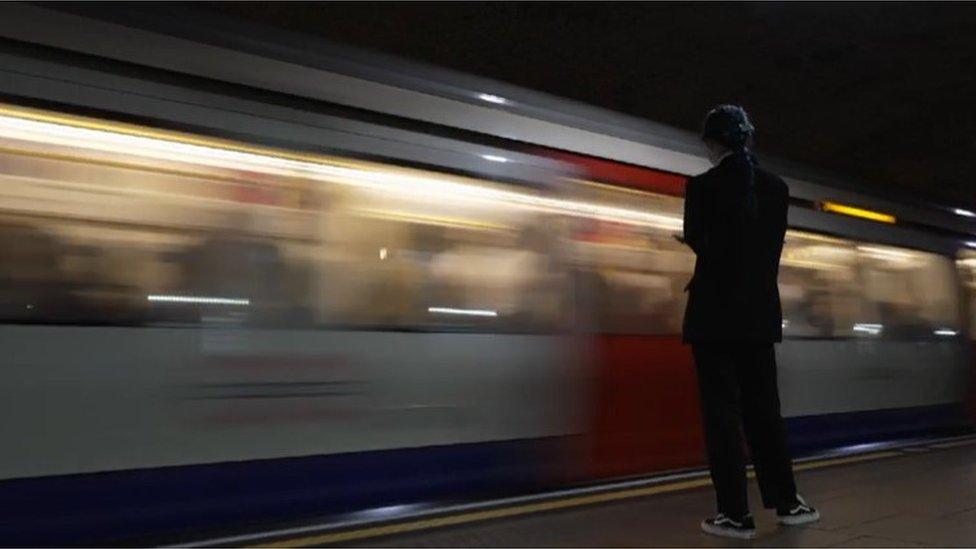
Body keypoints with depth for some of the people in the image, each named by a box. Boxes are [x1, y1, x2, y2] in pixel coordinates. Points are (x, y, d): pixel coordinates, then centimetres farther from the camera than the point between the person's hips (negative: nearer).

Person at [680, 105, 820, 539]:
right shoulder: (777, 187, 5)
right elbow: (771, 248, 10)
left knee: (721, 410, 1)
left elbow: (696, 241, -1)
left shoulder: (703, 185, -10)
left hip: (715, 310, -5)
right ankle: (787, 502, 22)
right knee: (763, 407, 15)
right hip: (761, 311, 5)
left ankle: (735, 514, 5)